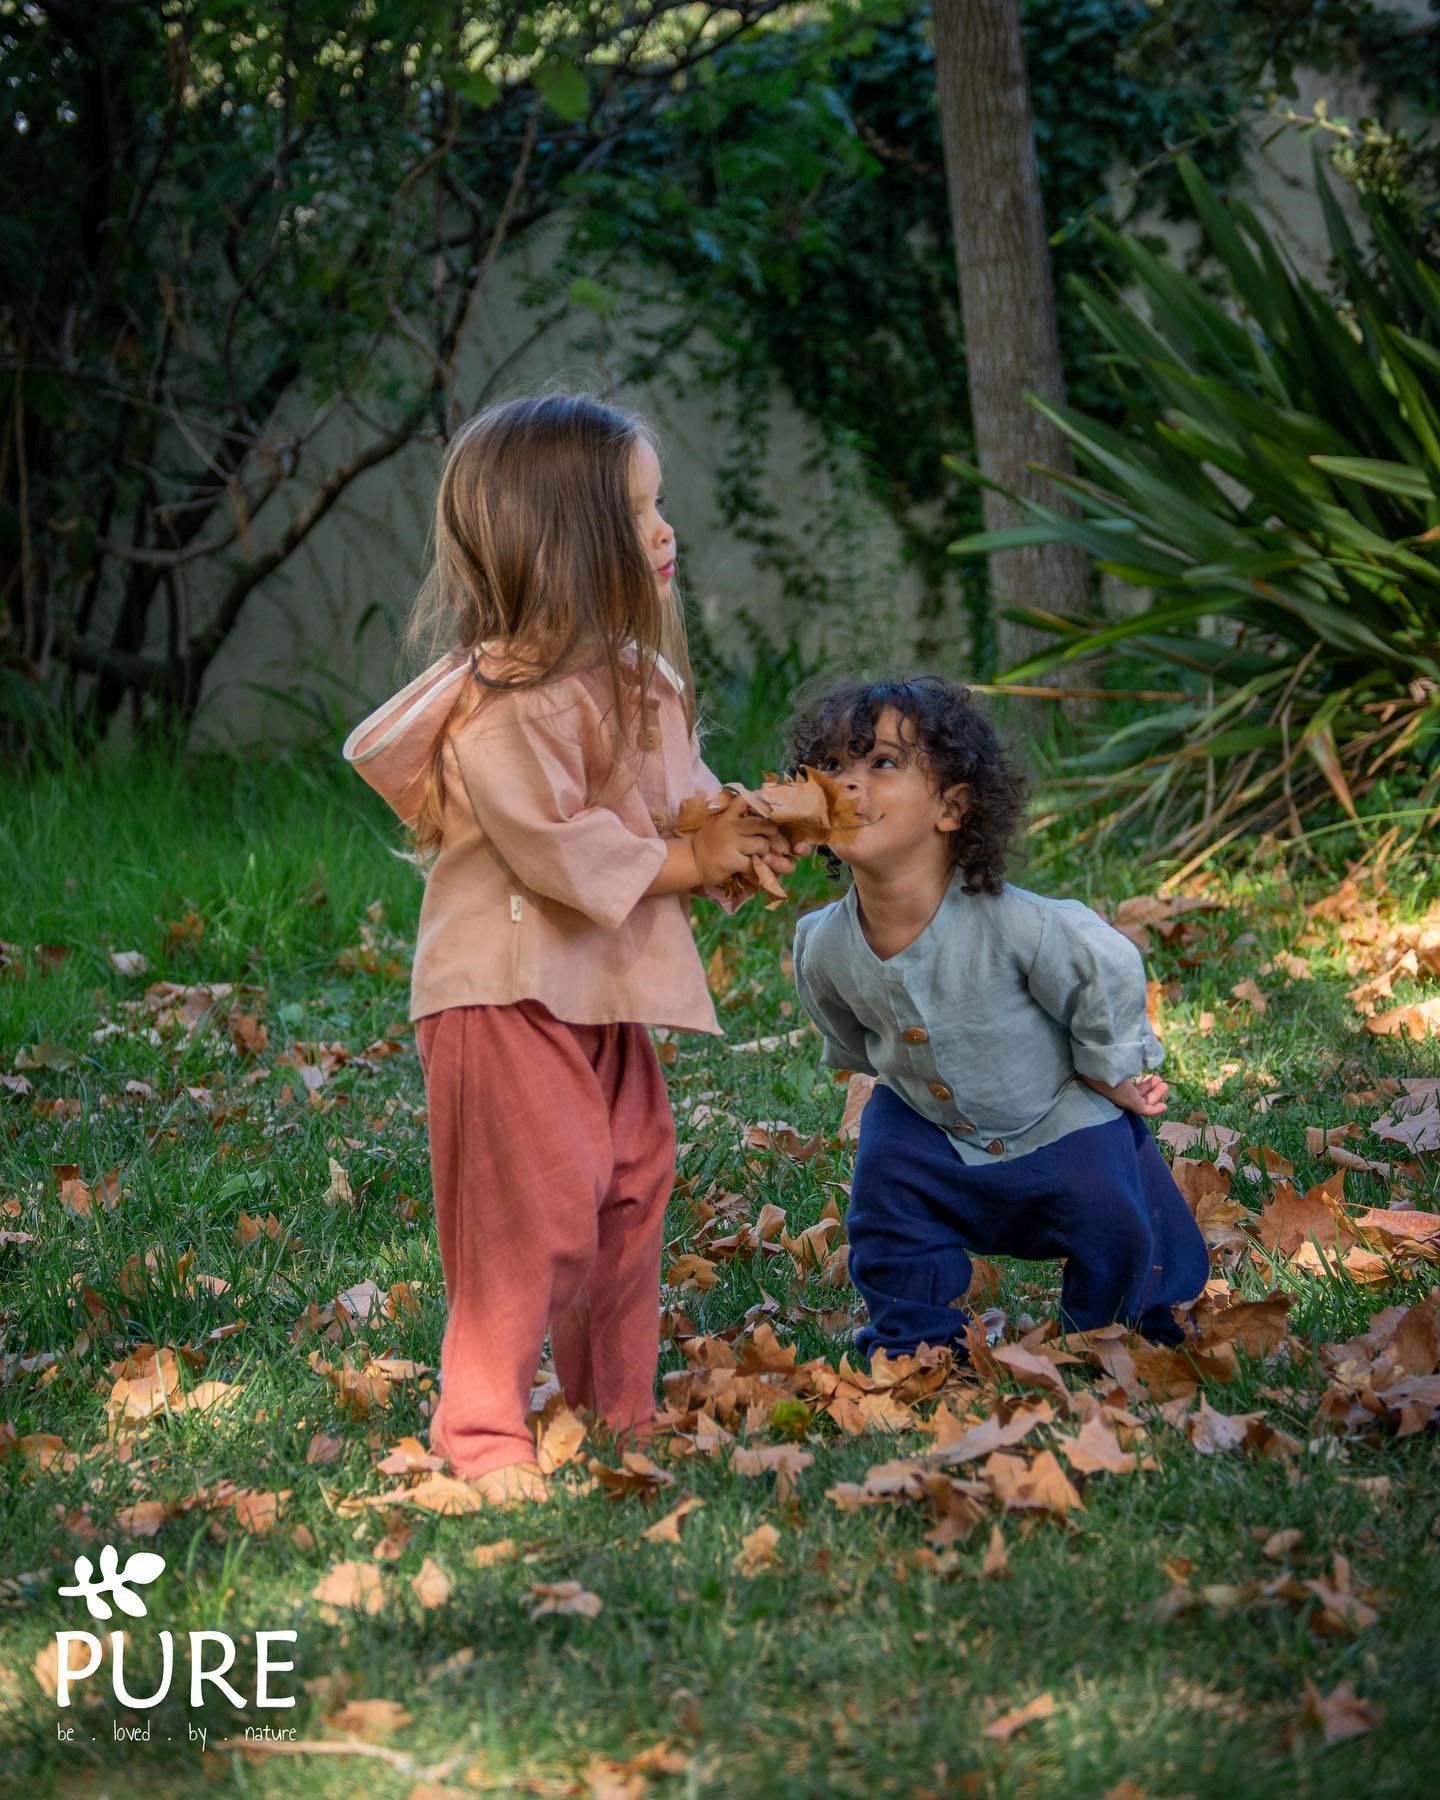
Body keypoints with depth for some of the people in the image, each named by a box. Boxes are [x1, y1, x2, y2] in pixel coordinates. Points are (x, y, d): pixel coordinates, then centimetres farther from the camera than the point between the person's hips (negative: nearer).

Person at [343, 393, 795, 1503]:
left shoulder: (638, 681, 10)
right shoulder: (503, 702, -21)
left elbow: (681, 798, 19)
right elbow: (557, 848, -24)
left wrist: (737, 837, -3)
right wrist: (689, 863, -15)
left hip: (606, 992, 9)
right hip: (510, 992, -9)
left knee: (631, 1184, 14)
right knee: (533, 1206, -8)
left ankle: (617, 1409, 28)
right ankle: (483, 1431, 5)